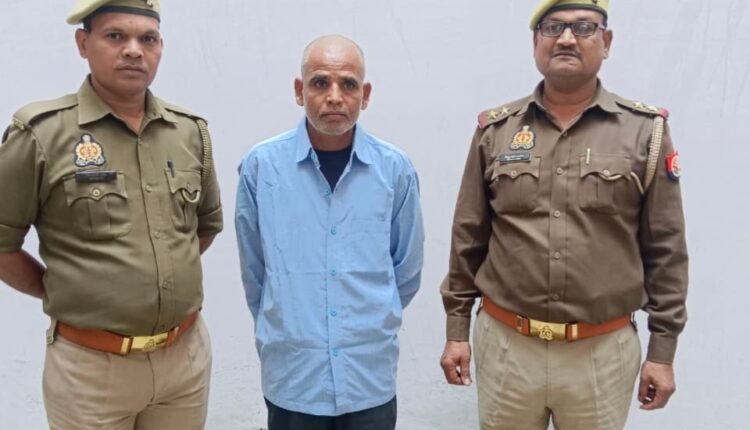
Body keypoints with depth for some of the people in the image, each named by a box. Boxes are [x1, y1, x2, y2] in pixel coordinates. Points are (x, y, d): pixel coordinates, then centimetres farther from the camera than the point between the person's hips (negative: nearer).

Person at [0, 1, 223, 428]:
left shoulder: (191, 131, 3)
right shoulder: (41, 134, -10)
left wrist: (170, 277, 9)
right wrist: (63, 292, 1)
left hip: (188, 354, 4)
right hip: (90, 365, -3)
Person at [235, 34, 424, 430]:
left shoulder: (395, 169, -5)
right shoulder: (261, 165, -8)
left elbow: (407, 269, 7)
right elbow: (253, 270, 4)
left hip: (371, 377, 1)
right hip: (291, 377, 0)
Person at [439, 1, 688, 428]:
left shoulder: (645, 132, -2)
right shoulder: (496, 130, 2)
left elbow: (666, 250, 0)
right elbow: (468, 238, 5)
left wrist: (663, 348, 0)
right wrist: (457, 329, 5)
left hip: (603, 351, -1)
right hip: (504, 344, 1)